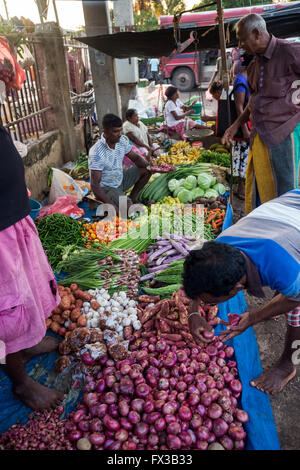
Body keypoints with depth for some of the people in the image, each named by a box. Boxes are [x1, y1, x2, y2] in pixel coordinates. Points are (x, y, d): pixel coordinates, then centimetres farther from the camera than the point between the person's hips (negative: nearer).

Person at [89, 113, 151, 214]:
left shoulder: (122, 140, -8)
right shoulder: (97, 153, -30)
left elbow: (135, 157, 9)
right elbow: (94, 185, -31)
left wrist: (149, 165, -15)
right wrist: (113, 206, -40)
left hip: (120, 180, 8)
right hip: (106, 188, -8)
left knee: (146, 170, 1)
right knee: (128, 208, -30)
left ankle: (132, 198, 14)